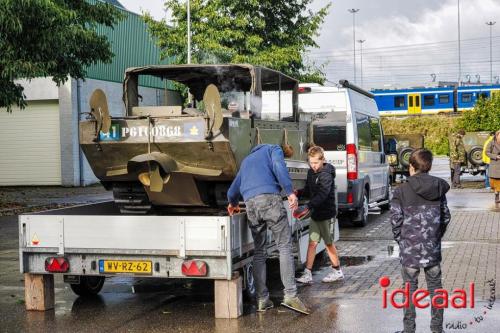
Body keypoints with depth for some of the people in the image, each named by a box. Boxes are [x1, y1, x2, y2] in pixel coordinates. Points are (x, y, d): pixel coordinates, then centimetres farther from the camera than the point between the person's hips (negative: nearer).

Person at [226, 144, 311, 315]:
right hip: (270, 199, -5)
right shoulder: (274, 149, 18)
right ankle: (290, 295, -14)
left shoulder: (247, 160, 35)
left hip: (250, 204, 5)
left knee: (259, 252, 11)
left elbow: (233, 190, 37)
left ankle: (262, 299, 7)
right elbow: (279, 167, -6)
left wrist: (233, 204, 58)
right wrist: (290, 192, -14)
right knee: (285, 247, -4)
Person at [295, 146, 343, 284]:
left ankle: (337, 271, 21)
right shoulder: (311, 173, 9)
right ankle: (307, 274, 4)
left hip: (325, 213, -8)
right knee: (312, 243, 5)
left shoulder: (326, 175, -18)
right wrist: (299, 193, -5)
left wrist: (308, 207, -41)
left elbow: (322, 194, -30)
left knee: (328, 243, 4)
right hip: (316, 212, 8)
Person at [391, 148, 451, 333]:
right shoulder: (439, 188, 2)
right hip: (433, 248, 3)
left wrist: (400, 240, 5)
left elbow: (396, 220, -10)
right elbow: (445, 216, 7)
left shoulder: (401, 191, -10)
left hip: (410, 249, -3)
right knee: (435, 288, 13)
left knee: (410, 289, 6)